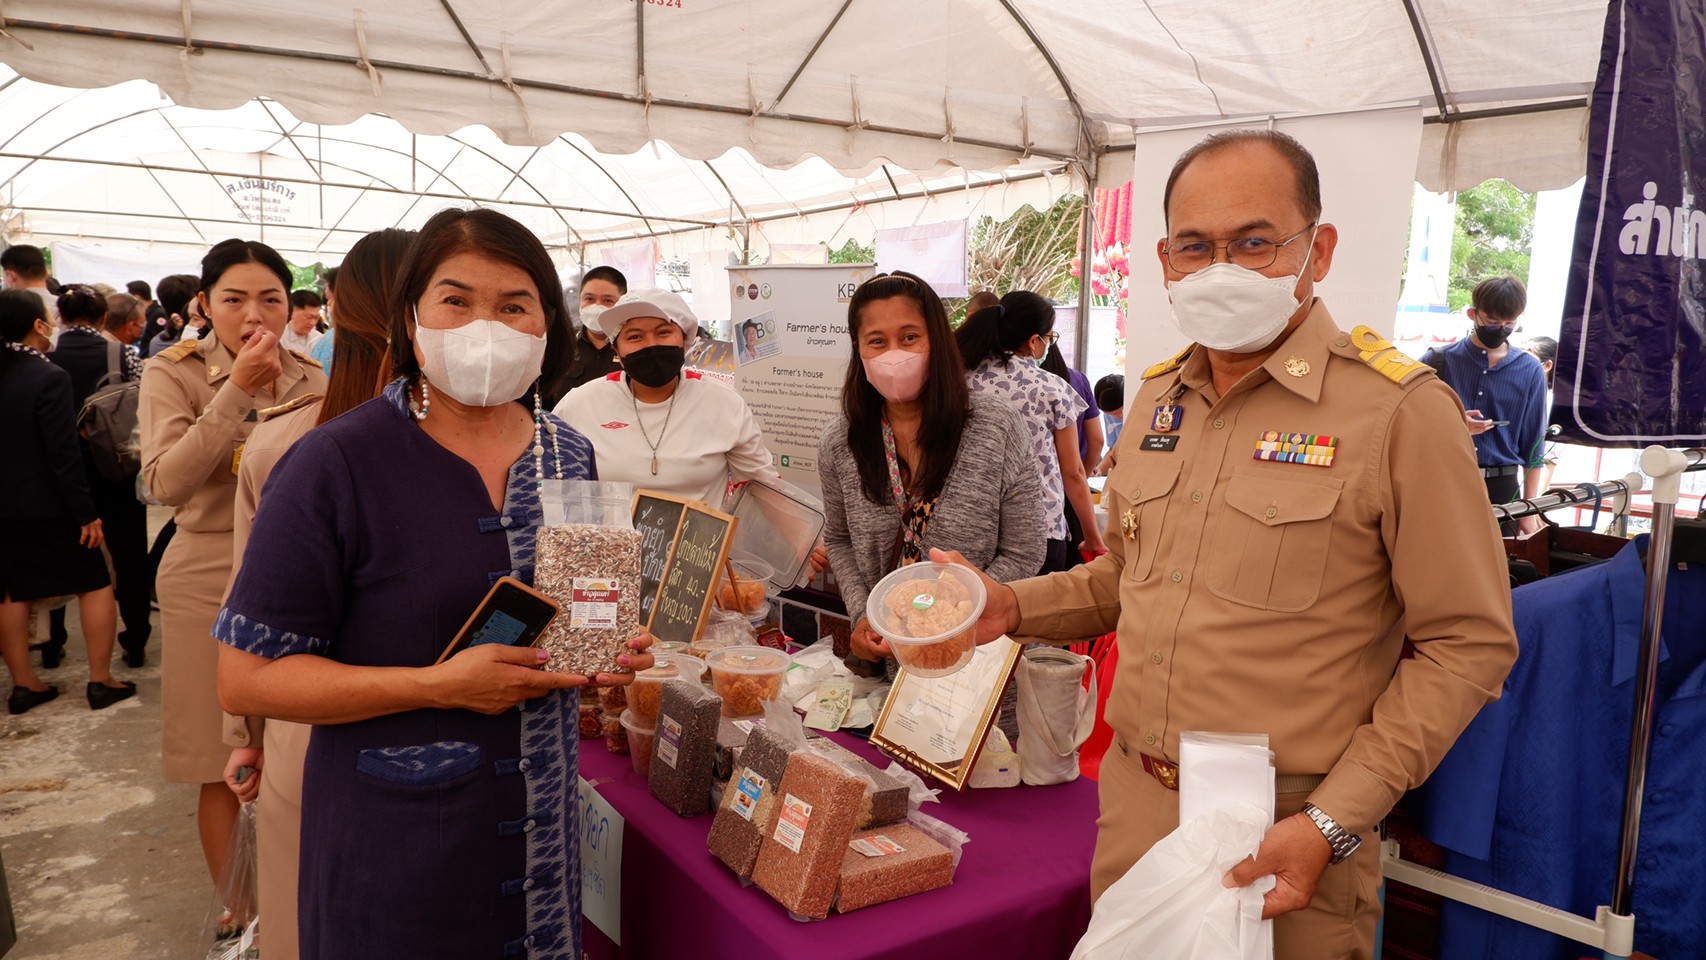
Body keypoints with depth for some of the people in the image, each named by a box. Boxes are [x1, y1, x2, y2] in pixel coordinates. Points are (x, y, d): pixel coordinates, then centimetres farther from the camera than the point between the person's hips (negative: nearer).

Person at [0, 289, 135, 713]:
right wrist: (86, 513, -14)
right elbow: (64, 456, -20)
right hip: (48, 506, -6)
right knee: (96, 584, 7)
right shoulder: (49, 377, -19)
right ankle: (101, 680, 10)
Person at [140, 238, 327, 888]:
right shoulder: (173, 373, -5)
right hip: (211, 580, -3)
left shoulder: (310, 379, 5)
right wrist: (236, 390, -23)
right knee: (225, 768, 7)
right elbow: (166, 482, -20)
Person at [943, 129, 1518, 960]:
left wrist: (1332, 825, -17)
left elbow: (1467, 645, -12)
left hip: (1279, 838, -5)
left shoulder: (1401, 409, -14)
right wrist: (1014, 607, 2)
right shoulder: (1158, 398, 7)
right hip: (1132, 806, 6)